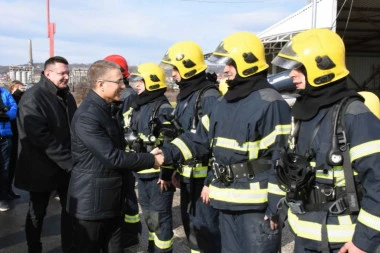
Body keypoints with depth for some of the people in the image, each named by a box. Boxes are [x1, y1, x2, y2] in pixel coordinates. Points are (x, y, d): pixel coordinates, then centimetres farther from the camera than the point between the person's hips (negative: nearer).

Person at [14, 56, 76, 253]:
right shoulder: (32, 98, -16)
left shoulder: (67, 96, 8)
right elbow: (40, 137, -25)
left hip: (66, 166, 7)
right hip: (42, 168, -6)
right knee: (37, 212, 11)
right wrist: (69, 161, -25)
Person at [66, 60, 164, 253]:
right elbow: (113, 157, -24)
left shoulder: (110, 110, 11)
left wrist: (148, 156, 3)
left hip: (113, 201, 9)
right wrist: (151, 160, -15)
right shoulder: (87, 117, -21)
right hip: (91, 203, -8)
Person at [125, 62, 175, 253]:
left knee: (160, 217, 2)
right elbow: (129, 140, 19)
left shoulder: (163, 109, -15)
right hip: (142, 173, 9)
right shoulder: (136, 107, 12)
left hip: (158, 174, -9)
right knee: (148, 215, 21)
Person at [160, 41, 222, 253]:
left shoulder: (209, 97, -17)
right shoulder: (184, 96, 12)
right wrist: (176, 170, 19)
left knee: (206, 226, -2)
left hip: (204, 176, -9)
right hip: (188, 176, 9)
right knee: (190, 224, 19)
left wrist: (211, 181, -21)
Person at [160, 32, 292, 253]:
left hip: (257, 204, -8)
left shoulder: (270, 104, -15)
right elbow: (203, 139, 12)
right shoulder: (224, 102, 11)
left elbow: (281, 159, -17)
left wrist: (276, 207, -17)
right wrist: (170, 152, -3)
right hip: (228, 201, 8)